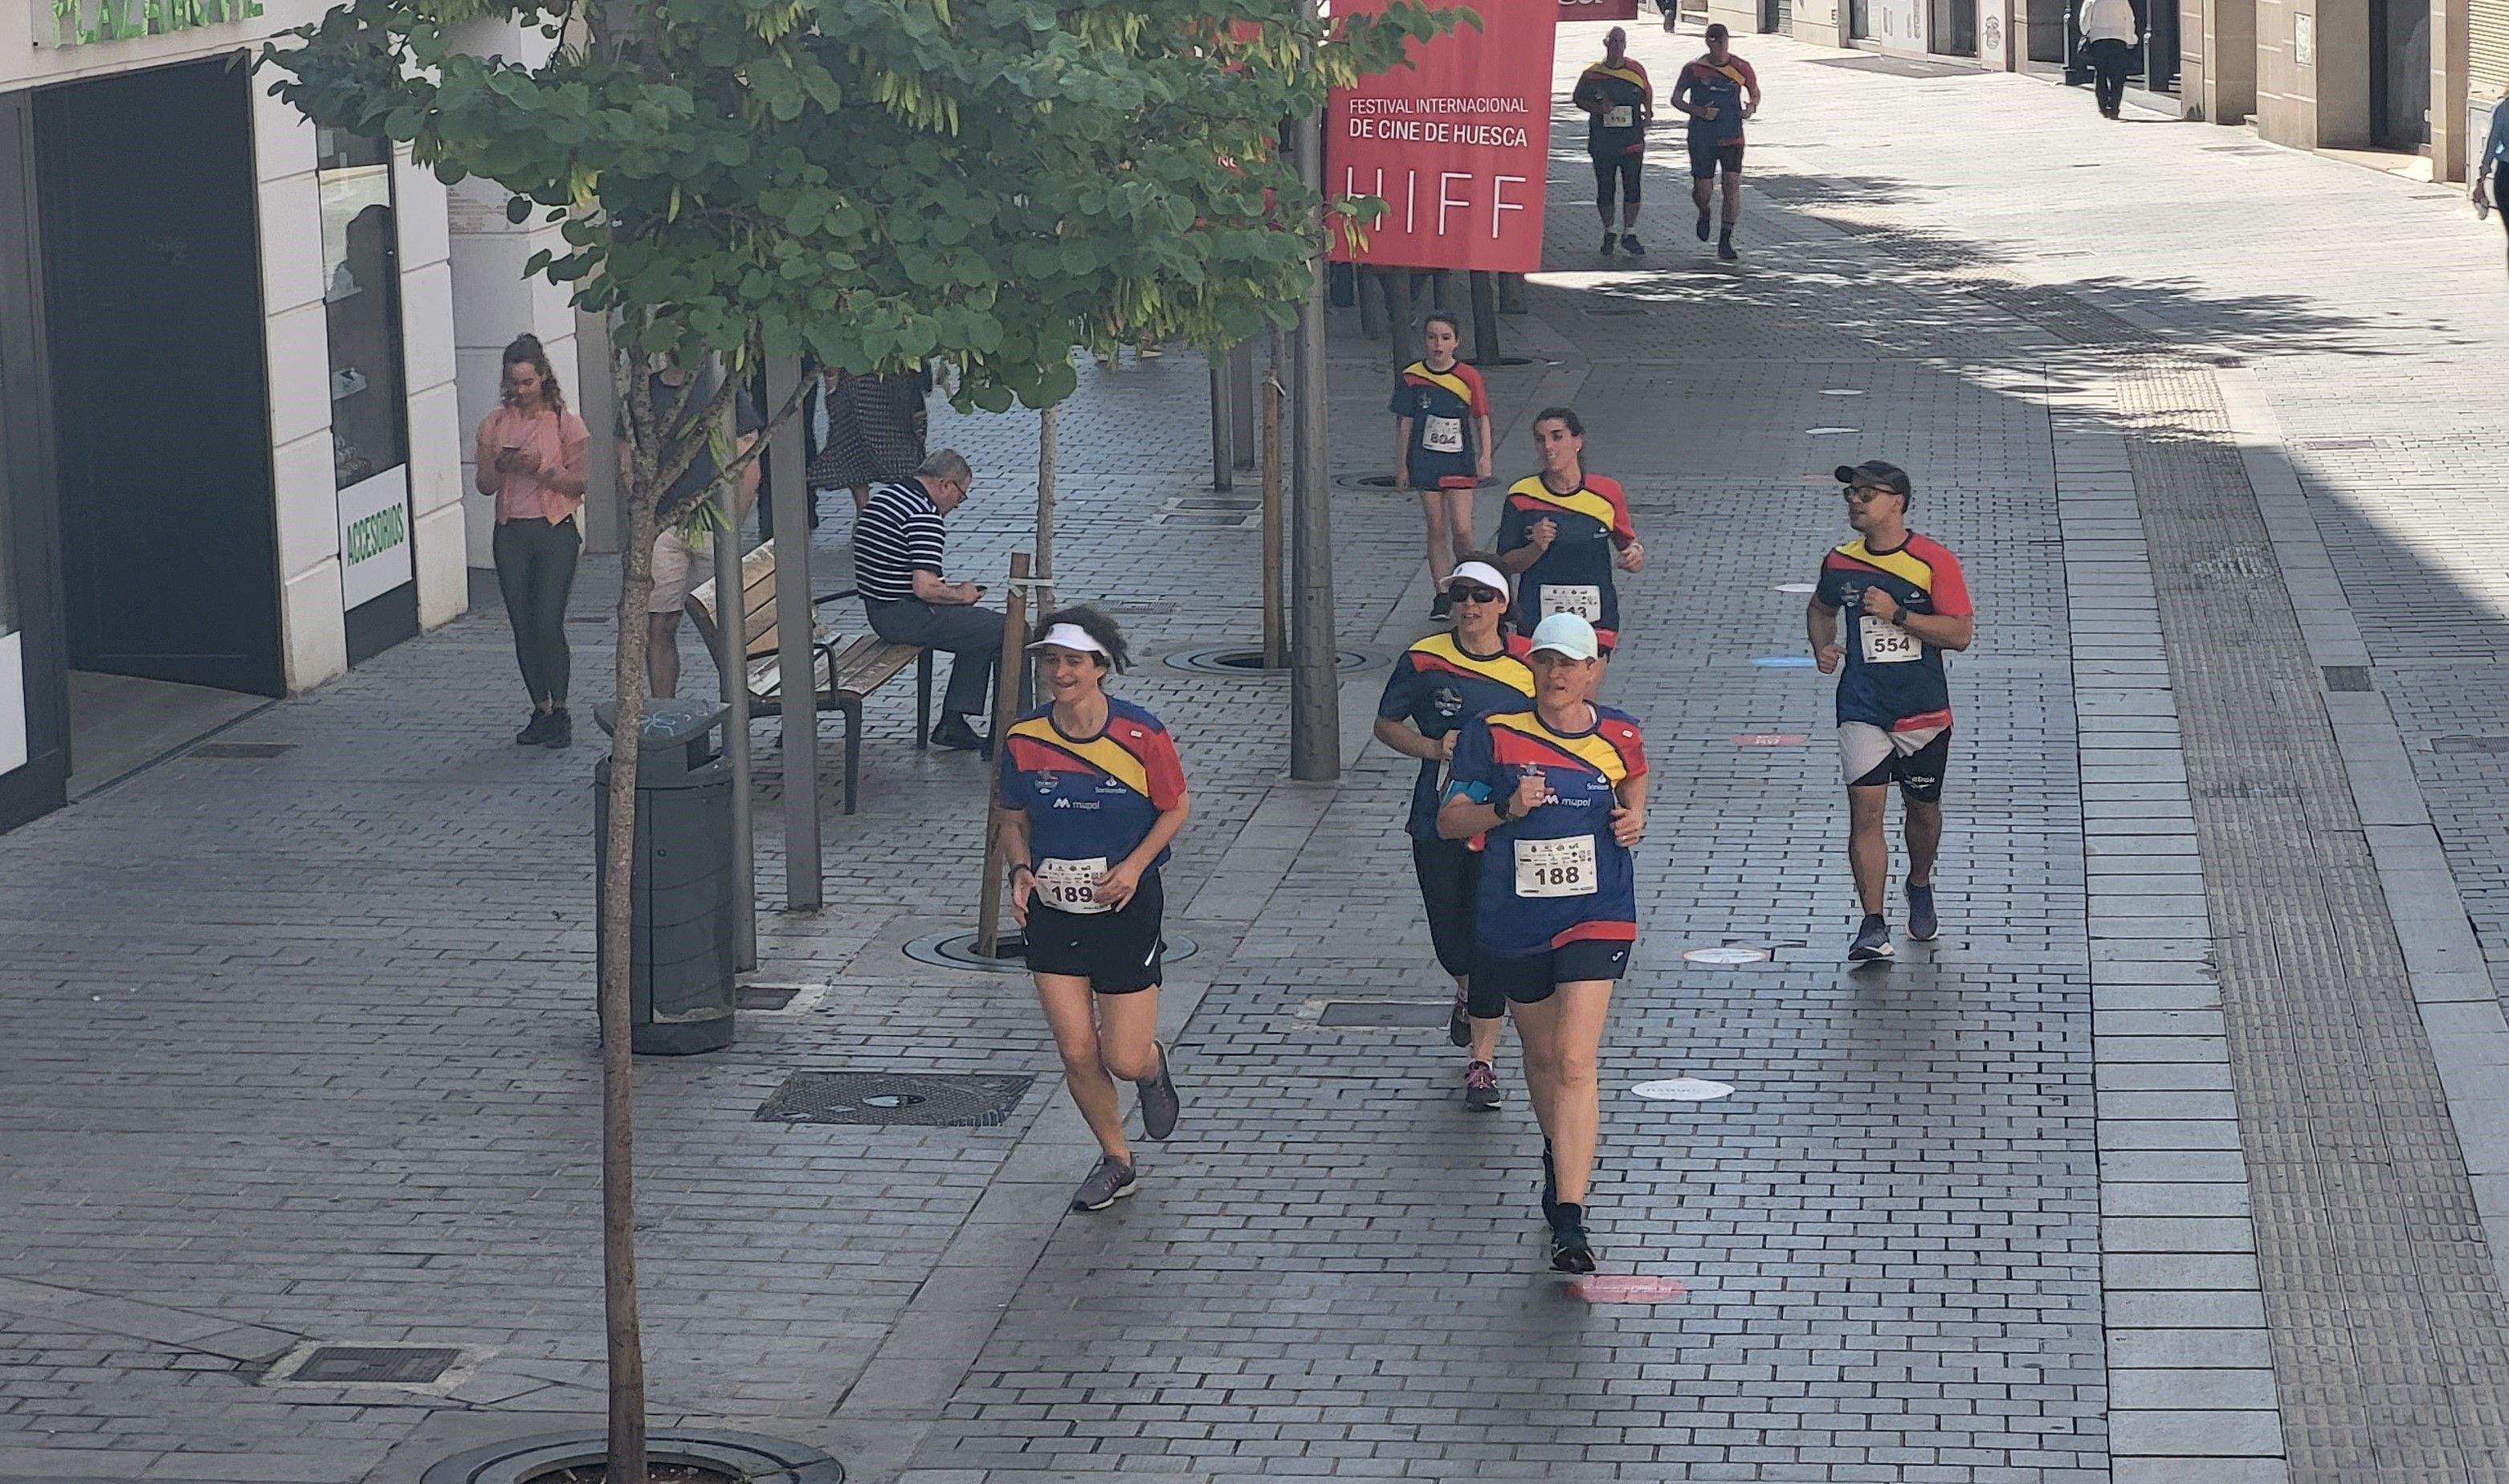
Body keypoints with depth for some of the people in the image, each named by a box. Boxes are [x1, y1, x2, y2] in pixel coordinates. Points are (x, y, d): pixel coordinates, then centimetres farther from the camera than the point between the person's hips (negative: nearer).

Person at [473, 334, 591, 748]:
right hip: (511, 534, 4)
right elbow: (484, 485, 9)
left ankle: (560, 712, 0)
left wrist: (540, 469, -18)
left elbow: (580, 482, -3)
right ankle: (541, 711, 14)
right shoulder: (494, 425, 9)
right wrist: (500, 467, -13)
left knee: (548, 624, -11)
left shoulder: (565, 422, -1)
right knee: (523, 628, 5)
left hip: (555, 531, -4)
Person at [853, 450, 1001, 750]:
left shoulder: (882, 496, 12)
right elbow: (925, 588, -25)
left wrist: (949, 588, 17)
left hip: (878, 610, 10)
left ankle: (953, 724, 19)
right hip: (909, 618, -10)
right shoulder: (924, 514, -19)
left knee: (983, 624, 23)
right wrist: (961, 595, -6)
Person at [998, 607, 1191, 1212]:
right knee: (1076, 1054, 0)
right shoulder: (1024, 739, -5)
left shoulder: (1141, 736, -13)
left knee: (1124, 1060, -1)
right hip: (1053, 911, 2)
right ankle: (1116, 1161, 23)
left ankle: (1153, 1068, 38)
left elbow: (1175, 808, 0)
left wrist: (1134, 866, -14)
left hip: (1125, 907, -2)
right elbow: (1014, 820, 9)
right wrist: (1020, 869, -10)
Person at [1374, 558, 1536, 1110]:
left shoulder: (1530, 663, -4)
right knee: (1450, 940, 9)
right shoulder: (1424, 660, -4)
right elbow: (1386, 725, 7)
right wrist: (1434, 748, -10)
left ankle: (1483, 1059, 8)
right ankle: (1468, 990, 46)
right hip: (1438, 820, 1)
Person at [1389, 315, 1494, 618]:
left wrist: (1485, 457, -10)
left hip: (1459, 462, -1)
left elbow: (1482, 420, 2)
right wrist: (1401, 466, 4)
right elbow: (1404, 425, 3)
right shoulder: (1411, 378, -2)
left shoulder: (1469, 377, -4)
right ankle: (1441, 595, 10)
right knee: (1436, 530, 3)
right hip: (1425, 463, 1)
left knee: (1461, 530, -8)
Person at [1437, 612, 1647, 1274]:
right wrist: (1506, 809, -21)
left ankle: (1570, 1219, -17)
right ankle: (1560, 1154, 49)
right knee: (1541, 1054, 18)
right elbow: (1448, 821, -3)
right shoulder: (1495, 734, -6)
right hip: (1513, 920, 1)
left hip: (1595, 918, -1)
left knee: (1575, 1063, -14)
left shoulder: (1619, 735, -1)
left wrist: (1633, 816, 2)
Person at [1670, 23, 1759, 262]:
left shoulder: (1741, 68, -1)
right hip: (1702, 139, -1)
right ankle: (1704, 214, 39)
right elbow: (1676, 99, 2)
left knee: (1733, 184, -12)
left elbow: (1755, 93, 15)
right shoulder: (1694, 69, -6)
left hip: (1732, 137, 1)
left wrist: (1752, 107, -8)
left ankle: (1725, 242, -5)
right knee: (1703, 190, 0)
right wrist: (1699, 112, -15)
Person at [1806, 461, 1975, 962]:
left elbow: (1961, 633, -13)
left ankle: (1920, 886, 45)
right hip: (1863, 709, 1)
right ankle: (1873, 927, -14)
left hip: (1924, 711, -1)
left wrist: (1896, 613, -20)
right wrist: (1822, 648, 4)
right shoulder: (1840, 563, 4)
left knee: (1922, 808, 15)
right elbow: (1820, 609, 25)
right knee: (1865, 809, -14)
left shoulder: (1935, 561, -7)